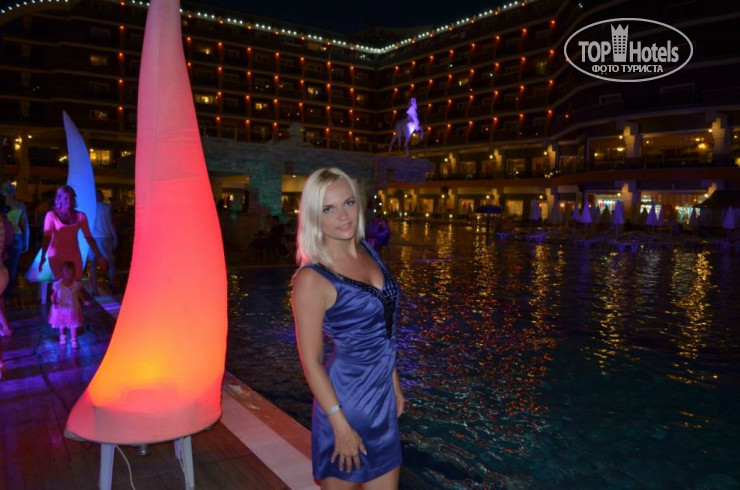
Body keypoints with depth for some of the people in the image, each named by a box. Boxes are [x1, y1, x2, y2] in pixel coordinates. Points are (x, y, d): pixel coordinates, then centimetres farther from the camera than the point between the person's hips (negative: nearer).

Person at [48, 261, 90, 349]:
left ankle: (74, 340, 28)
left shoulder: (77, 284, -14)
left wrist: (84, 301, -7)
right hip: (61, 309, 0)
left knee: (74, 325, 10)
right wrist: (54, 302, -28)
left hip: (73, 309, 0)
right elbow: (53, 295, -11)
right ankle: (62, 336, 48)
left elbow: (79, 294, 3)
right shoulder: (57, 285, -20)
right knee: (61, 324, 21)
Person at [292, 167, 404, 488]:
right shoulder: (312, 278, -19)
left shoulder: (368, 253, 2)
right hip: (345, 399, -6)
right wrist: (340, 425, -16)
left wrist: (394, 383, 15)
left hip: (381, 396, 7)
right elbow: (310, 361, -16)